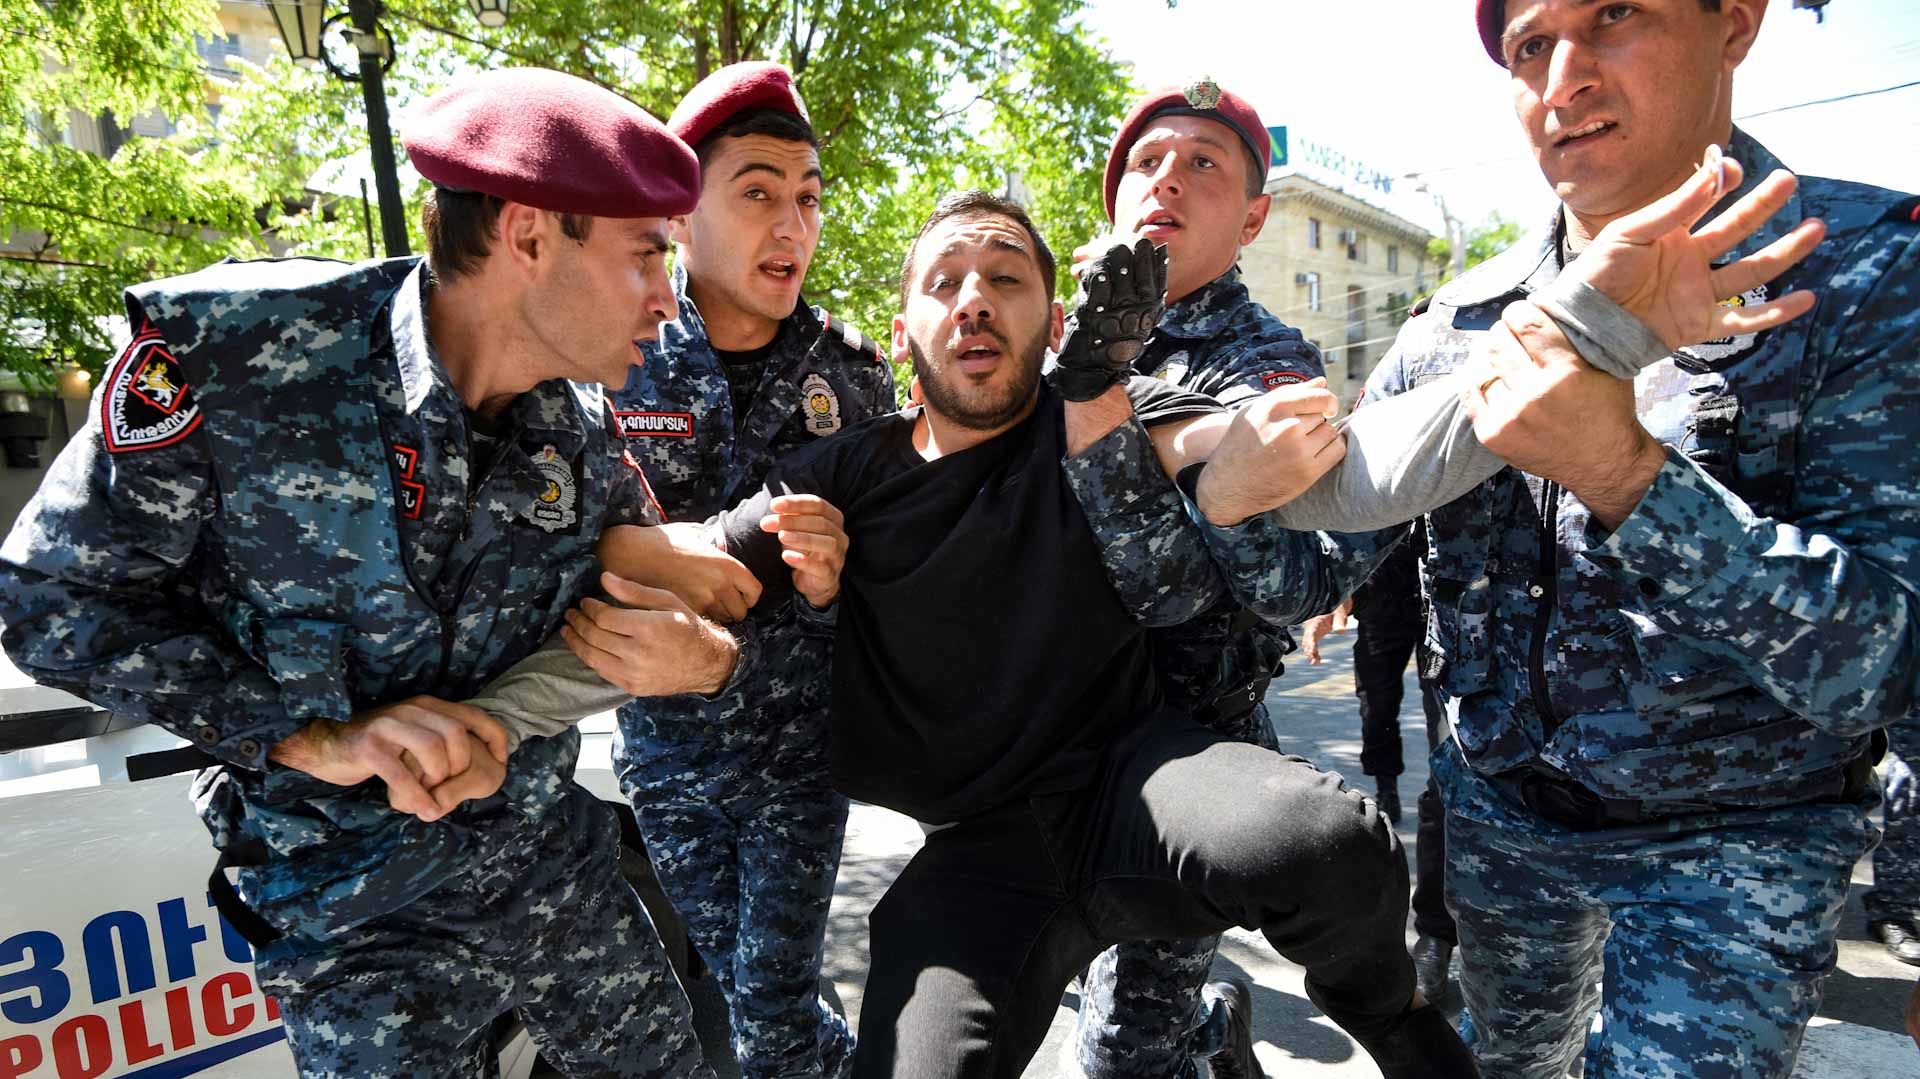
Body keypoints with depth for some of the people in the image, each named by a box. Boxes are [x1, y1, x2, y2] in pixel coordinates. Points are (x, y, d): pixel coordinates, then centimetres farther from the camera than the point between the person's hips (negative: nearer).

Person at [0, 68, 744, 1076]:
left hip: (557, 861, 5)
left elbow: (660, 608, 4)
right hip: (357, 914, -4)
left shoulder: (586, 432, -6)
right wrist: (312, 734, -22)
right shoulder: (234, 348, -19)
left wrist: (706, 655, -20)